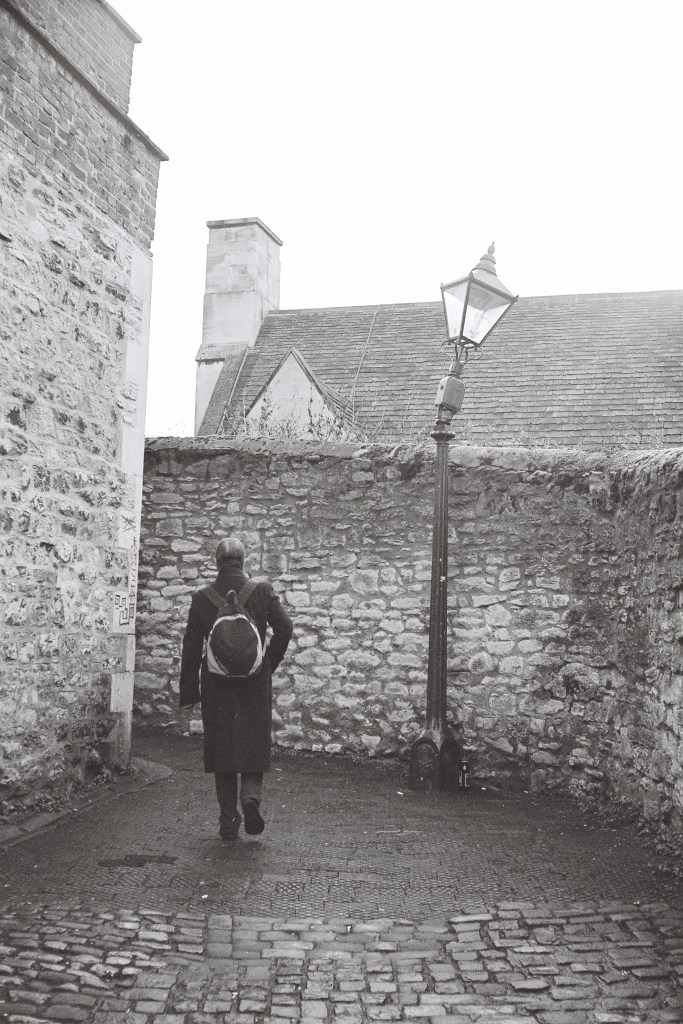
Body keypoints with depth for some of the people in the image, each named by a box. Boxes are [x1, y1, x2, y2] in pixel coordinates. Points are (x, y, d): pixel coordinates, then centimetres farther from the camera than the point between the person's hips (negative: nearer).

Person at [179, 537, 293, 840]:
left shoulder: (202, 598, -1)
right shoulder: (263, 590, -4)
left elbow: (191, 646, 0)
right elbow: (284, 628, -10)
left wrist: (189, 691, 7)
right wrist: (268, 664, 4)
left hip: (216, 684, 1)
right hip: (255, 682, -1)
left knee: (221, 749, 10)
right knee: (254, 745, 11)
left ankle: (229, 821, 12)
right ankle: (251, 795, -14)